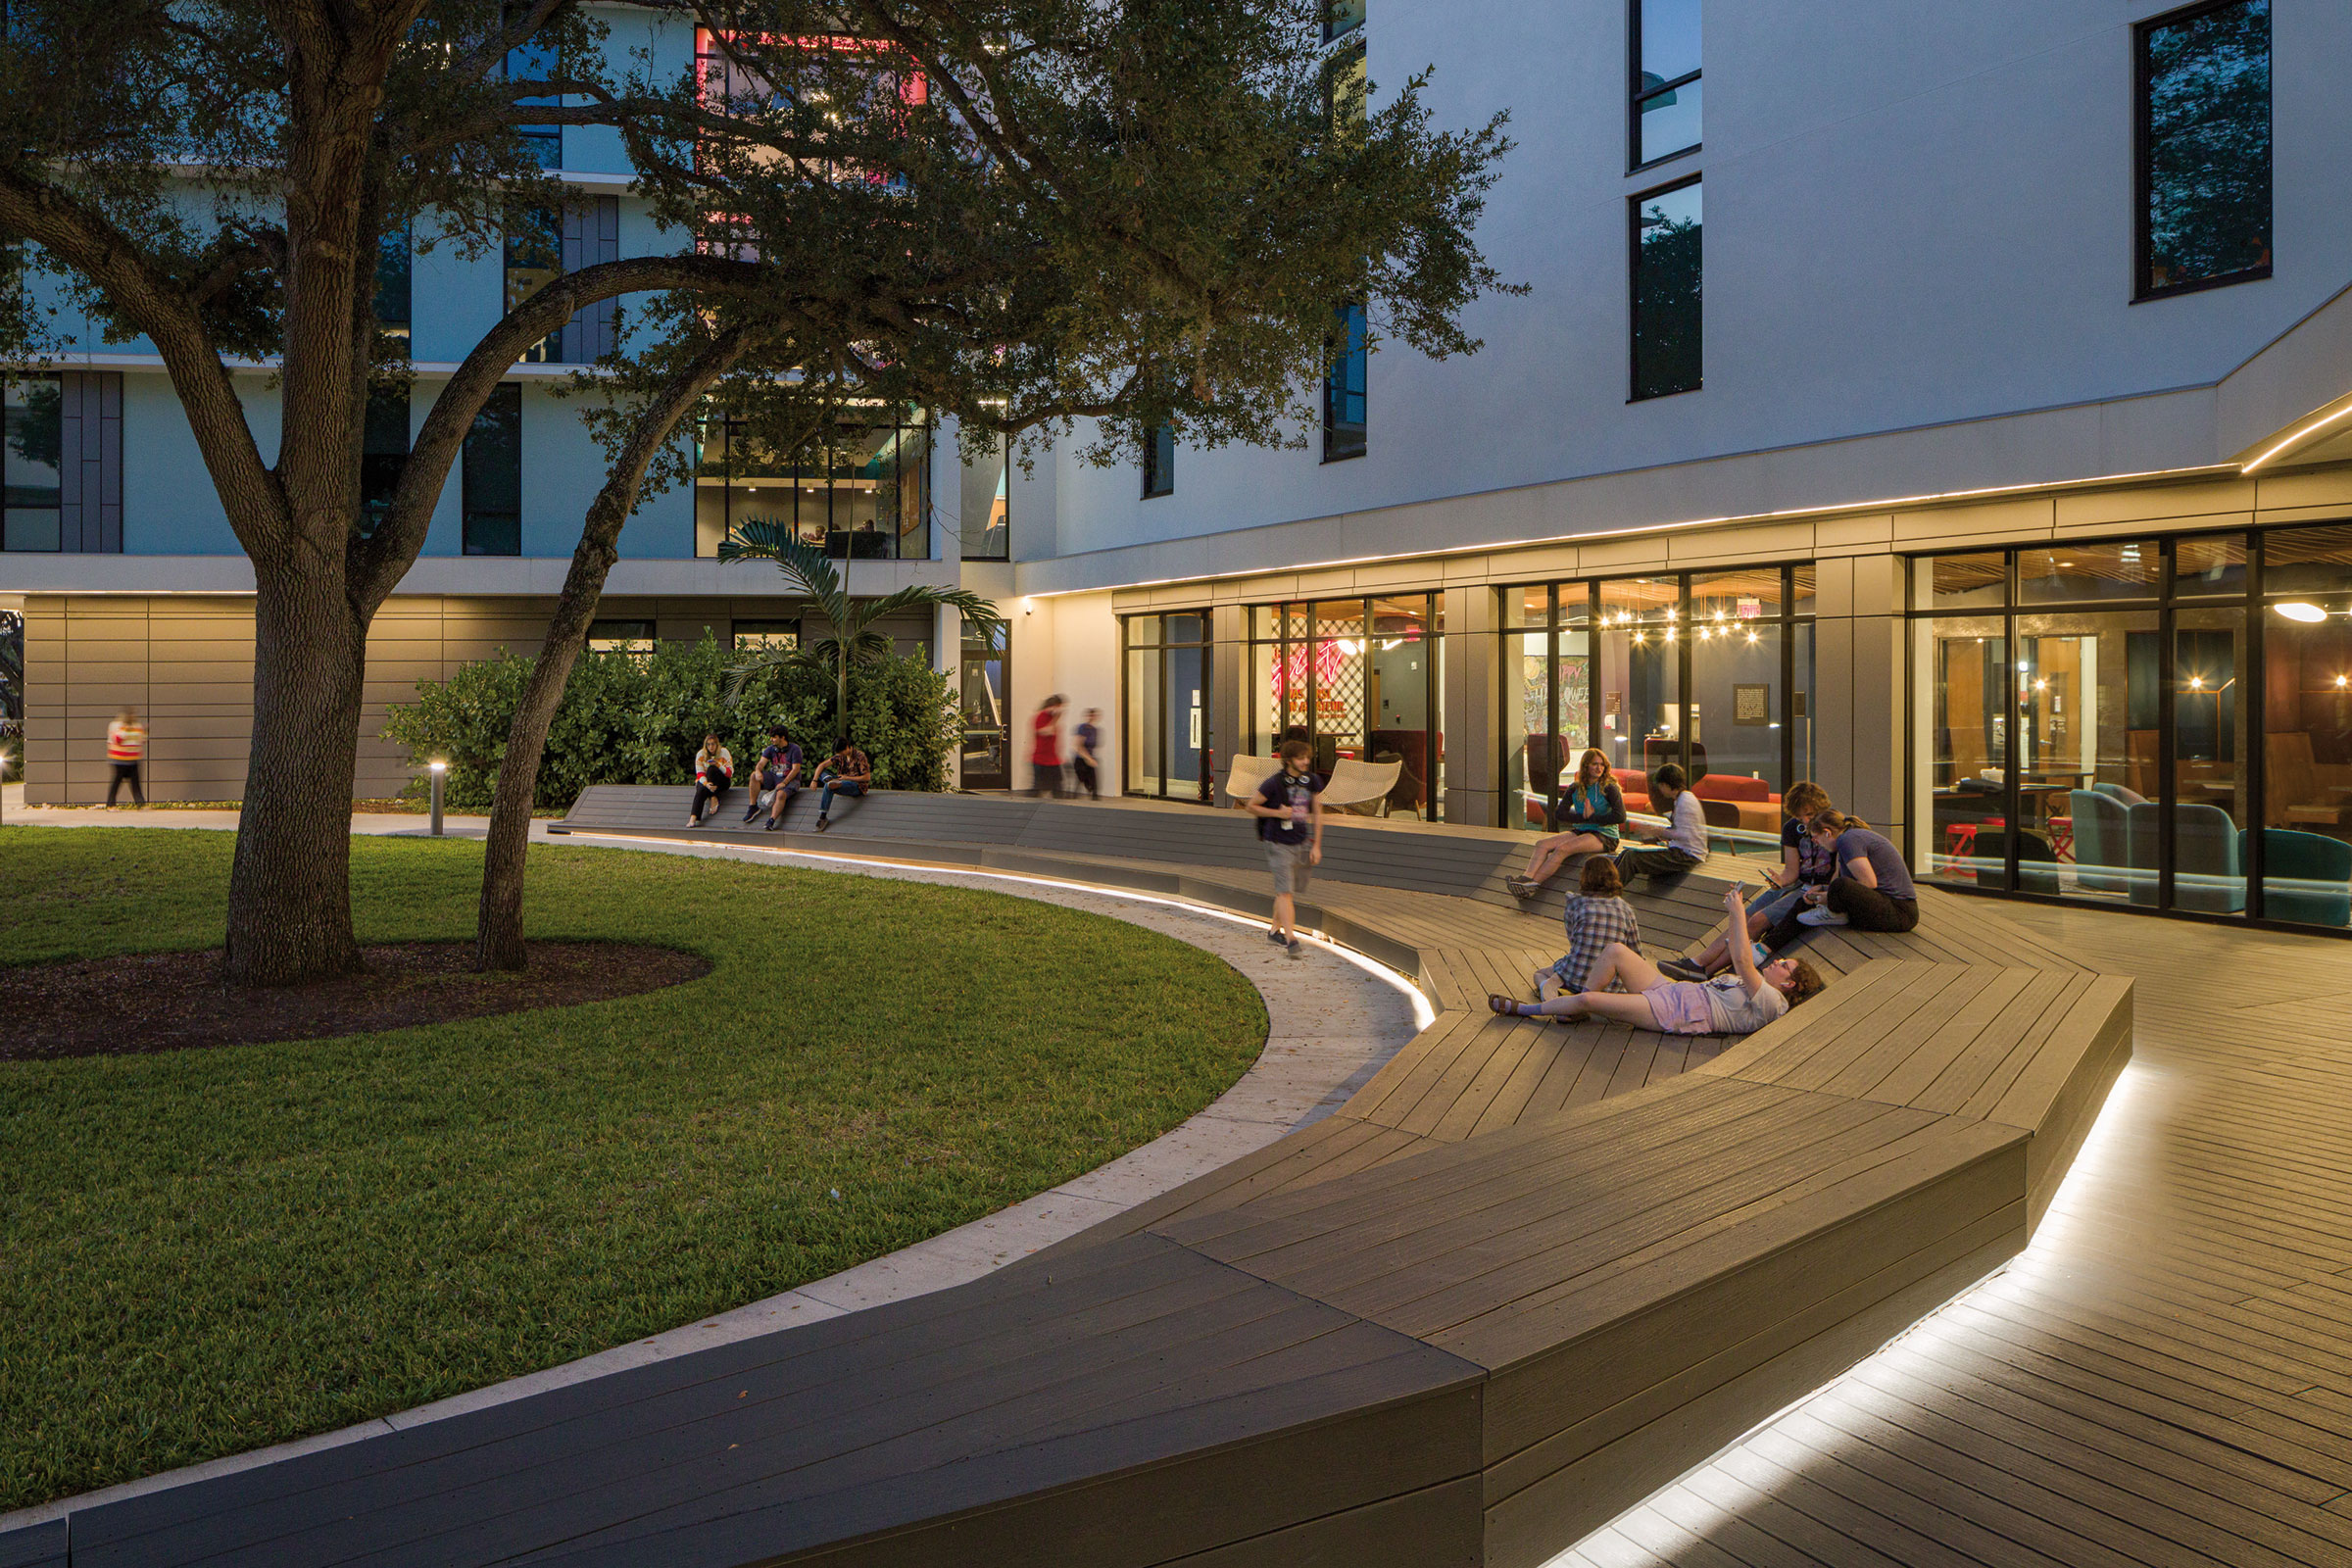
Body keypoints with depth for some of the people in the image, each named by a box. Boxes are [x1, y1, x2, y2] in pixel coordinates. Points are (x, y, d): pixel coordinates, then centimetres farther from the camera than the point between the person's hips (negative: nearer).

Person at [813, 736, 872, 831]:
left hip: (857, 787, -8)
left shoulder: (860, 757, -11)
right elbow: (822, 765, 1)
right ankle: (830, 780, -36)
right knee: (822, 772, -5)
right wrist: (815, 780, -14)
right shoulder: (840, 756, 8)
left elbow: (867, 777, -14)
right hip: (843, 783, 8)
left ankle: (823, 818, -32)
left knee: (829, 787, -32)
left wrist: (847, 778, -15)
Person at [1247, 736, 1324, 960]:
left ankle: (1274, 931, 31)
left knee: (1290, 891, 15)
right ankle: (1291, 941, -15)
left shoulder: (1312, 781, 1)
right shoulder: (1274, 782, -14)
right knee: (1285, 891, -11)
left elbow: (1317, 813, 8)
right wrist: (1277, 813, -17)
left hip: (1302, 843, 5)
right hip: (1279, 843, -5)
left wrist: (1316, 845, 5)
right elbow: (1252, 806, -4)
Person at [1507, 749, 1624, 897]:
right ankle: (1526, 877, -39)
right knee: (1542, 844, -17)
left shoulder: (1609, 788, -5)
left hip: (1604, 836, -6)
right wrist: (1584, 817, -15)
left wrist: (1592, 818, -14)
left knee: (1562, 849, -30)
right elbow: (1561, 812, 0)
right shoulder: (1575, 788, 10)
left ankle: (1533, 883, -37)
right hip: (1580, 831, 6)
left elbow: (1620, 817, -16)